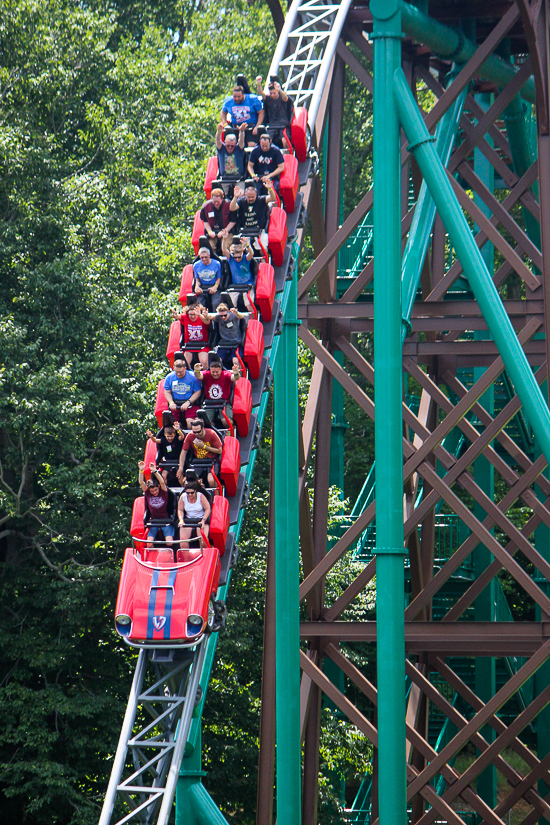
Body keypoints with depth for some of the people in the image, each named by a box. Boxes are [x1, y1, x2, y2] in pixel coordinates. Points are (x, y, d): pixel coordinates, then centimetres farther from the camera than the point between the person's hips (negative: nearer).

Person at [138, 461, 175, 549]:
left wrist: (154, 471, -35)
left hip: (166, 521, -2)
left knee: (169, 543, -19)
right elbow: (141, 483, -12)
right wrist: (141, 470, -26)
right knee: (149, 544, -16)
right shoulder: (147, 493, 1)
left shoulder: (163, 492, -5)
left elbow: (162, 482, -23)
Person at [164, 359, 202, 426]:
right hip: (175, 404, 3)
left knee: (190, 421, -24)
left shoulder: (193, 377, -7)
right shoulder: (169, 377, 4)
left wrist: (188, 402, -18)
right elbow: (167, 392, 9)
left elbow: (197, 392, -7)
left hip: (190, 403, -3)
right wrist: (171, 403, -10)